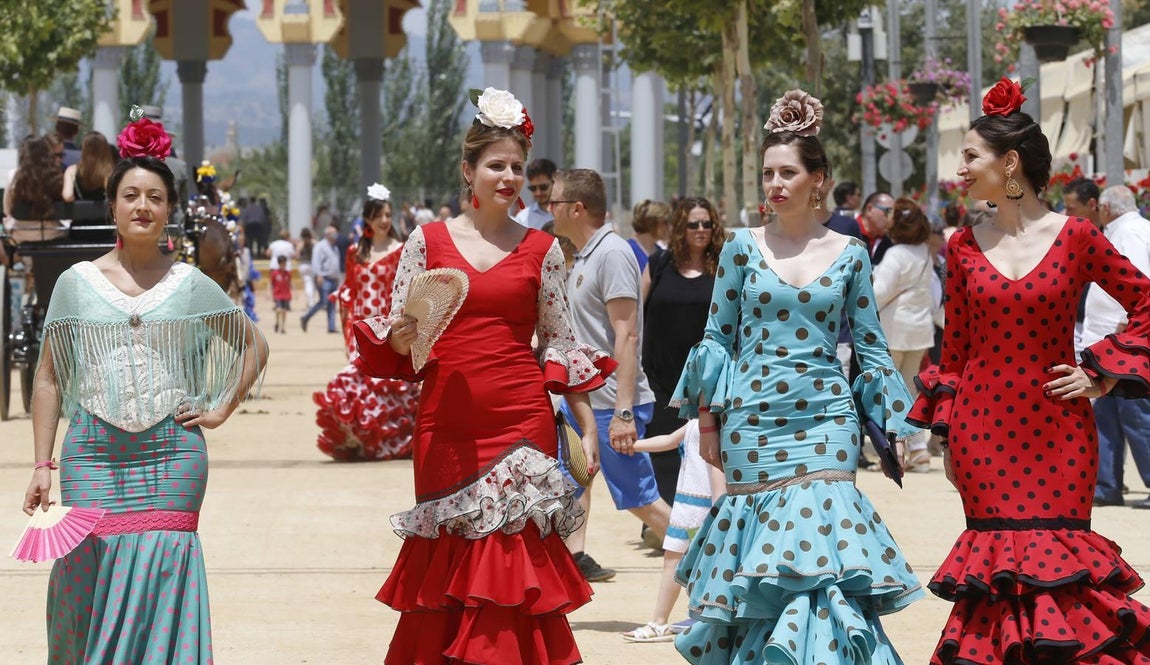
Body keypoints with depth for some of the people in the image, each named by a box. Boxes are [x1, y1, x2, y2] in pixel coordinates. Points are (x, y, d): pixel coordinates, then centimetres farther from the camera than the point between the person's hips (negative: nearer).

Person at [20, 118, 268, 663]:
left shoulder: (190, 285, 7)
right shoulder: (77, 282, 6)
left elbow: (254, 345, 18)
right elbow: (49, 379, 8)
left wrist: (221, 410, 7)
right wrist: (42, 465, 0)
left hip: (171, 455, 0)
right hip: (93, 454, 0)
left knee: (161, 584, -6)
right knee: (91, 580, -5)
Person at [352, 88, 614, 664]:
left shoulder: (541, 249, 7)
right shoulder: (428, 241, 5)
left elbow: (559, 343, 10)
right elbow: (394, 339, 8)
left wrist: (587, 428, 5)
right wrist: (398, 339, -16)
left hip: (523, 421, 0)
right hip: (447, 421, 0)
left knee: (515, 554, -3)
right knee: (450, 562, 2)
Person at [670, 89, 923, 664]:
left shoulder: (849, 254, 4)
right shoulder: (743, 247, 3)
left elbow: (872, 348, 9)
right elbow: (718, 337, 6)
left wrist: (900, 425, 5)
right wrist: (706, 420, 1)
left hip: (825, 421, 0)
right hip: (751, 421, 0)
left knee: (821, 533, -12)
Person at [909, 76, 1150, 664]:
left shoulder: (1074, 237, -3)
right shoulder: (965, 246, 4)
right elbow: (955, 348, 10)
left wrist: (1103, 376, -2)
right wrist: (946, 435, 8)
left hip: (1056, 427, -2)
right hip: (982, 426, 2)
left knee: (1059, 554, -4)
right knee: (998, 560, 1)